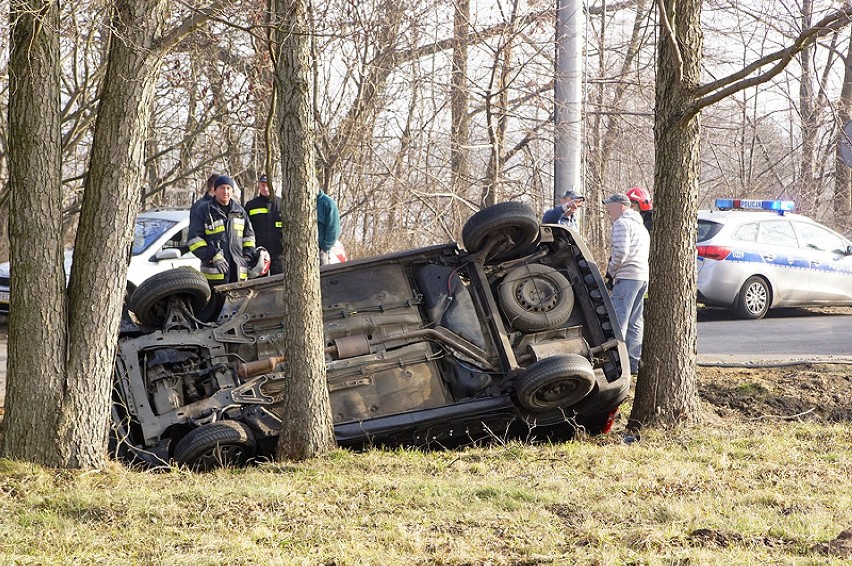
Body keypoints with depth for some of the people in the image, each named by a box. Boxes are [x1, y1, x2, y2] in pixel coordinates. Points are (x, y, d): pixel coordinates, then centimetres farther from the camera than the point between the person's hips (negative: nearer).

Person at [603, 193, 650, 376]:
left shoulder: (622, 223, -7)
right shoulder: (640, 224, 23)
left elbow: (621, 252, -19)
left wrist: (611, 269, -3)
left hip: (627, 277, -9)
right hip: (643, 277, 9)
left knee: (617, 320, -9)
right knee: (635, 323, 10)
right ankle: (634, 363, 10)